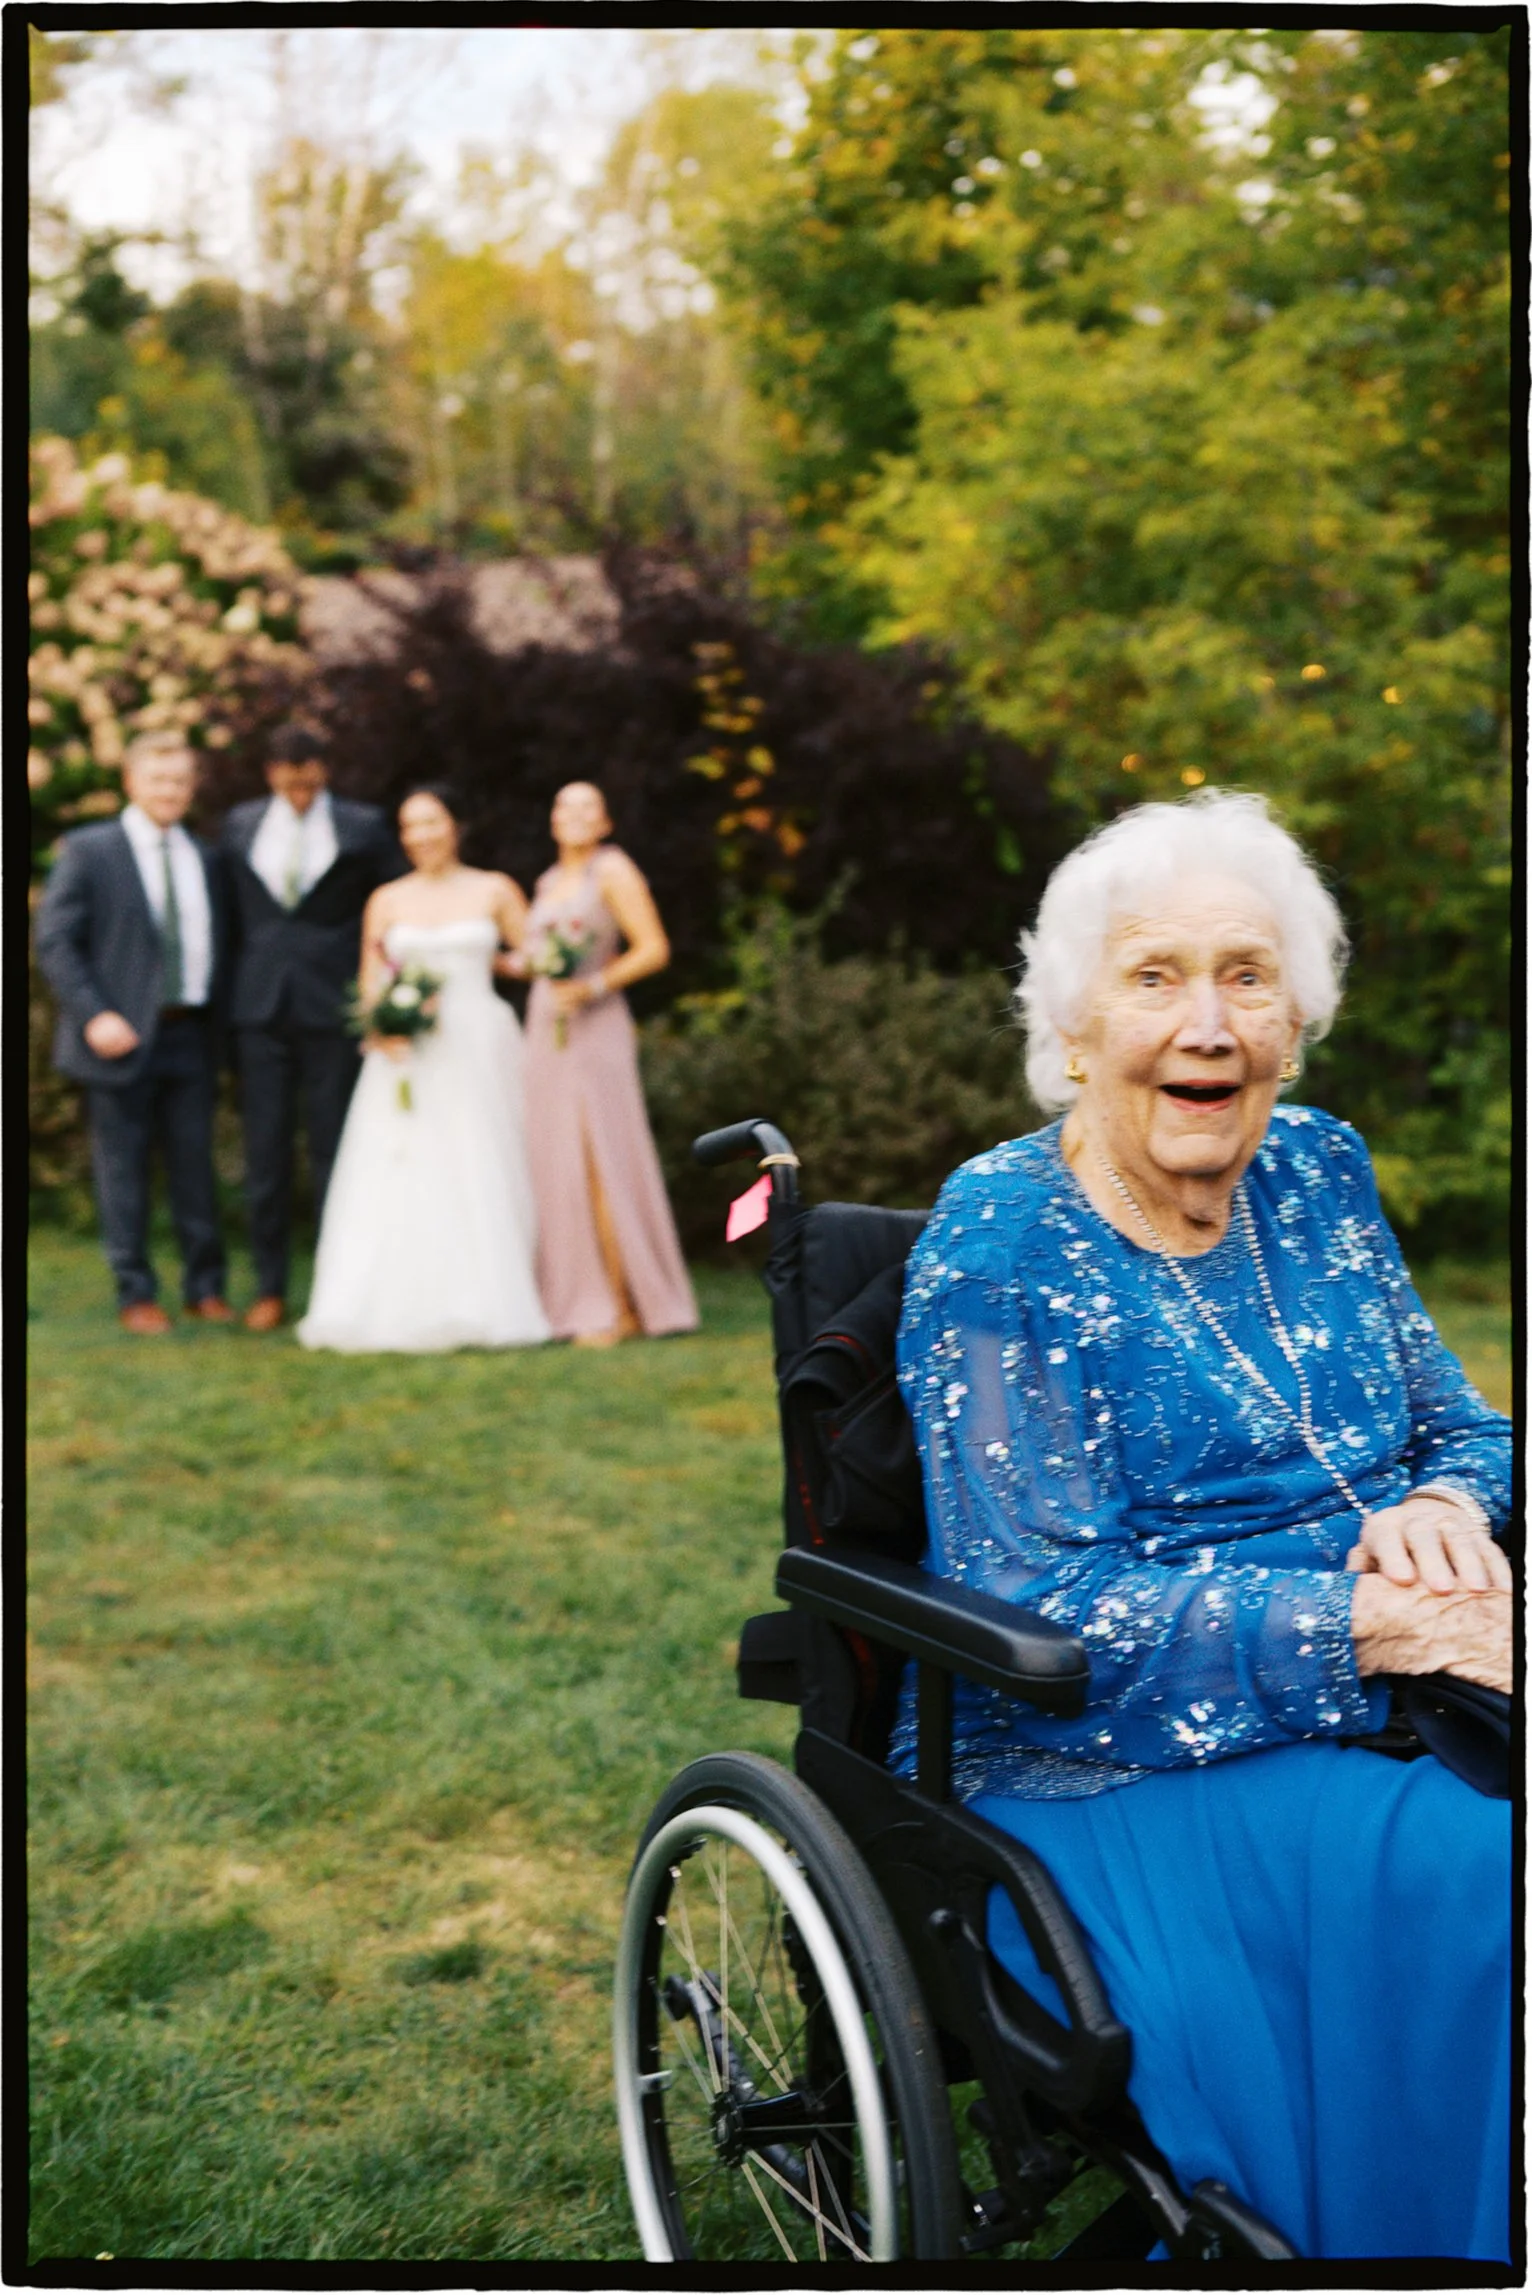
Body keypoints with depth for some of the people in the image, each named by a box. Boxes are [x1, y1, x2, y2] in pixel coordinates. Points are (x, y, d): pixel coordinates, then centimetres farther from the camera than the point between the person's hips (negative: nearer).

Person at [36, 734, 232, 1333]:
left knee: (195, 1165, 7)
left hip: (190, 1035, 4)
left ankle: (205, 1288, 18)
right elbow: (54, 941, -6)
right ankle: (136, 1295, 11)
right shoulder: (88, 850, -2)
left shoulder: (202, 858, 13)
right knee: (122, 1168, 2)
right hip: (122, 1036, -4)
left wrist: (216, 1022, 5)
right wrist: (94, 1015, -15)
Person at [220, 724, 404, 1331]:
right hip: (259, 1006, 2)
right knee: (265, 1151, 3)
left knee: (333, 1149, 2)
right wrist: (227, 992, 10)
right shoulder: (241, 825, 9)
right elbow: (229, 911, 14)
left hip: (332, 1007, -2)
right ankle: (269, 1288, 12)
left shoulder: (364, 827, 2)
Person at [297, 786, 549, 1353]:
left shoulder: (494, 891, 7)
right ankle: (401, 1308, -4)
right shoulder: (387, 900, 10)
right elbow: (370, 985, 7)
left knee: (480, 1175, -3)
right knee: (401, 1177, -5)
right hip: (407, 1052, 1)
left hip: (479, 1046, -1)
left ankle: (485, 1303, 3)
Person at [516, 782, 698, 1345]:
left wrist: (594, 986, -18)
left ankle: (624, 1307, -6)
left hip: (594, 1031, -7)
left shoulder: (613, 870, -4)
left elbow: (654, 949, -9)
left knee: (598, 1166, -10)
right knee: (555, 1165, 4)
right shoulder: (549, 881, 18)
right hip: (546, 1030, 7)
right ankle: (576, 1301, 9)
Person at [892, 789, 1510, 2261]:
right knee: (1470, 1891, -29)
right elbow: (1039, 1612, -16)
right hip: (1115, 1775, -6)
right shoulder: (1000, 1247, -9)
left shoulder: (1316, 1176, 9)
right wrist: (1378, 1625, -23)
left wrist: (1441, 1509, -10)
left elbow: (1460, 1430, 16)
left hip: (1379, 1715, 6)